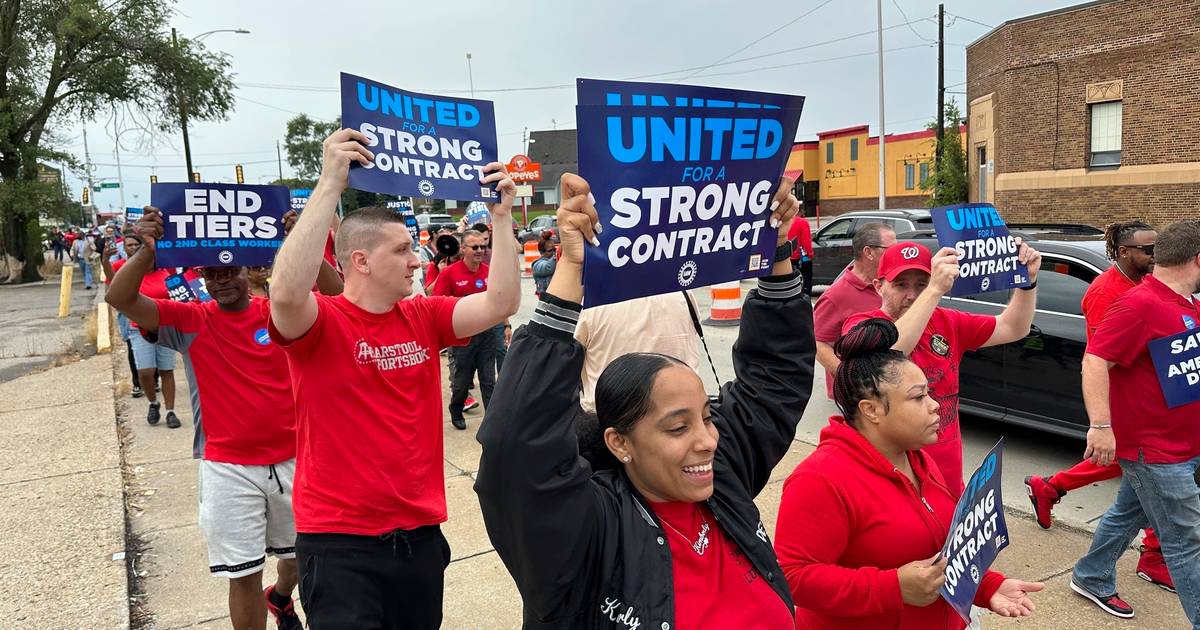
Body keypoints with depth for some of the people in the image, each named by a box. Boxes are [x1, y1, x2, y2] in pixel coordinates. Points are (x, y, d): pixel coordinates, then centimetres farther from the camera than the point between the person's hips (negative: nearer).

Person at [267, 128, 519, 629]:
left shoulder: (423, 317, 3)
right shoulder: (320, 323, -13)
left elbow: (501, 304, -5)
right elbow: (286, 292, -35)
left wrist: (502, 217, -10)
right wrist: (330, 185, -33)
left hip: (420, 533, 6)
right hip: (339, 542, -6)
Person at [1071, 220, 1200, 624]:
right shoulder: (1141, 304, -22)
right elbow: (1095, 360, -28)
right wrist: (1100, 424, -33)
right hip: (1156, 450, -10)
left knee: (1128, 514, 22)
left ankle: (1091, 579, 39)